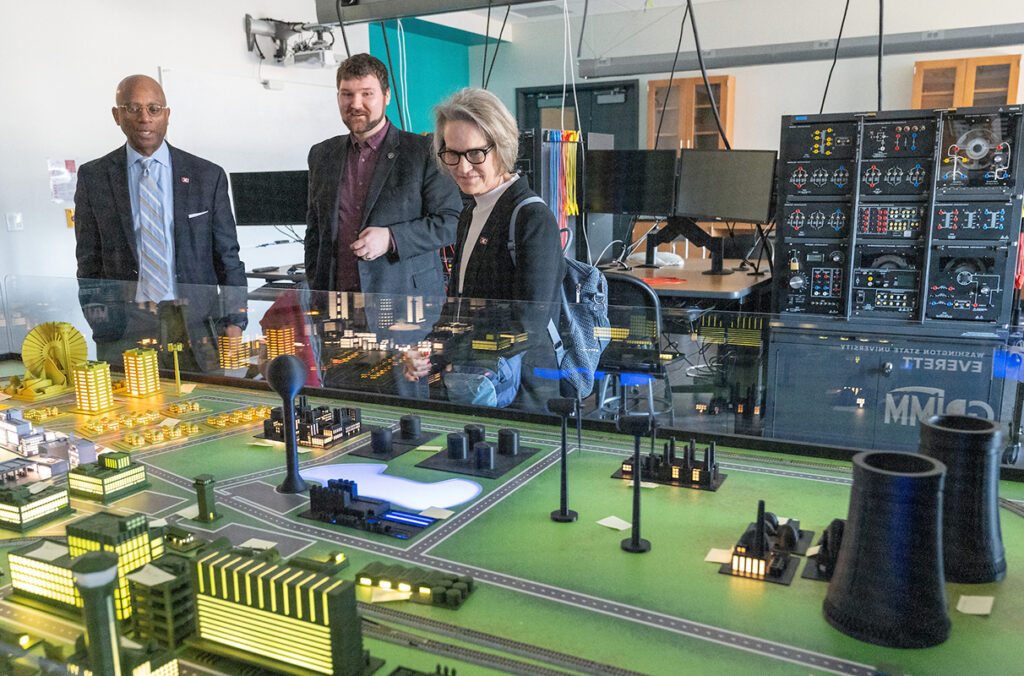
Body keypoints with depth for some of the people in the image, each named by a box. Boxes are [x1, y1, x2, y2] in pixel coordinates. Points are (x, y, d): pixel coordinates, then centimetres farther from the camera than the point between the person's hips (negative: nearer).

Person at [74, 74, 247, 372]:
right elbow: (89, 262, 10)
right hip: (124, 331, 0)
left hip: (196, 324, 0)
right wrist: (100, 324, 1)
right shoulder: (93, 177, 7)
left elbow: (227, 258, 5)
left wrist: (233, 324, -3)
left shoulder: (208, 176, 5)